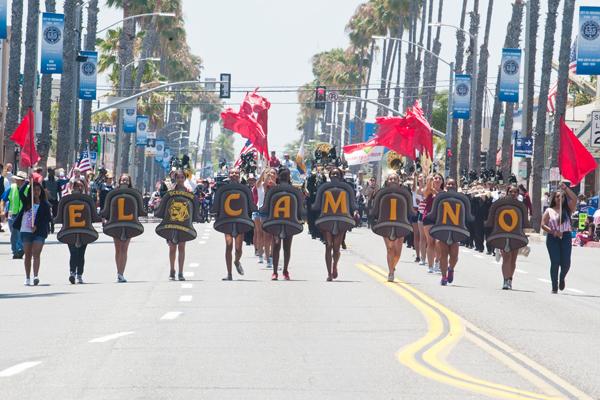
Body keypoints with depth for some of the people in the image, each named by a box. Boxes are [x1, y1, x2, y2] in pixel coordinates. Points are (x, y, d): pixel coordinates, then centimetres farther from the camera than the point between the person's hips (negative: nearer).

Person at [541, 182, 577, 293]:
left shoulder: (567, 209, 10)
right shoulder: (549, 211, 8)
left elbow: (574, 199, -6)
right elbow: (543, 225, 0)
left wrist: (566, 188, -10)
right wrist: (554, 232, -14)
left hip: (566, 237, 1)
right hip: (552, 238, -1)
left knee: (566, 262, -7)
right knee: (555, 262, -7)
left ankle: (562, 278, 25)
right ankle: (554, 286, 0)